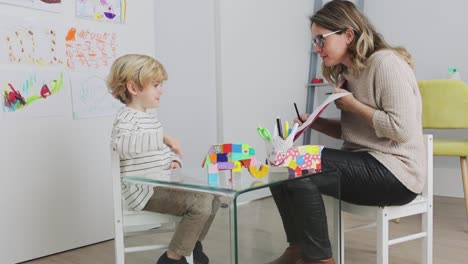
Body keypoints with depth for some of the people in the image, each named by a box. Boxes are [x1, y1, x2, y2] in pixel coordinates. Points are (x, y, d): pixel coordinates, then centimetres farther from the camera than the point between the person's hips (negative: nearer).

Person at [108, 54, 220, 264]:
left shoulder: (151, 118, 17)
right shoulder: (127, 117, -14)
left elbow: (163, 151, 27)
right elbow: (122, 144, -37)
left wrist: (175, 161, 4)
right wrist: (162, 137, -38)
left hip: (161, 185, 10)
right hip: (144, 190, -10)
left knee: (212, 197, 10)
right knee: (200, 203, -21)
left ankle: (192, 244, 27)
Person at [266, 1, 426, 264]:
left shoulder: (386, 63, -14)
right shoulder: (349, 72, 13)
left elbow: (402, 129, -23)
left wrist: (352, 105, -14)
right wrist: (313, 122, 0)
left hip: (395, 171, -9)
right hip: (363, 162, 9)